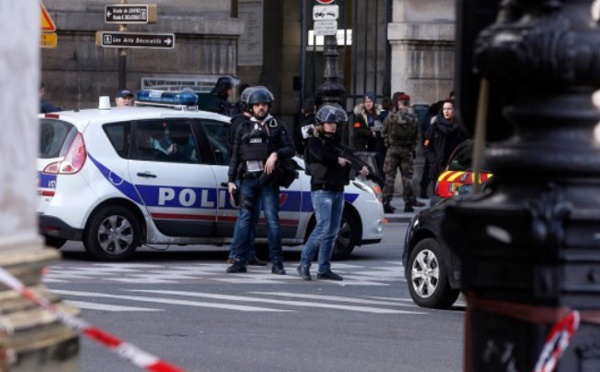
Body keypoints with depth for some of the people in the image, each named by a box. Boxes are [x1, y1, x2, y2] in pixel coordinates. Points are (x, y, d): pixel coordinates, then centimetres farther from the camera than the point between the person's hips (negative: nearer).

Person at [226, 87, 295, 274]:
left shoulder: (277, 126, 9)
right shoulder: (244, 128, 15)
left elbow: (290, 149, 4)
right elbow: (235, 155, 15)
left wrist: (276, 155, -15)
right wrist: (231, 180, 9)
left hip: (268, 180, -2)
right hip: (248, 179, 2)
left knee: (272, 220, -4)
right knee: (244, 220, 0)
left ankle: (277, 263, -2)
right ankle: (240, 261, 3)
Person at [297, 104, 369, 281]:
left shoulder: (335, 141, 19)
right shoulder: (314, 141, -2)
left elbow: (348, 158, 14)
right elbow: (321, 156, -21)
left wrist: (360, 168, -4)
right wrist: (338, 160, -8)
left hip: (338, 190, 7)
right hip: (322, 190, -7)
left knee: (333, 231, 5)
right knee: (323, 228, -16)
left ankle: (324, 269, 9)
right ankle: (304, 264, -8)